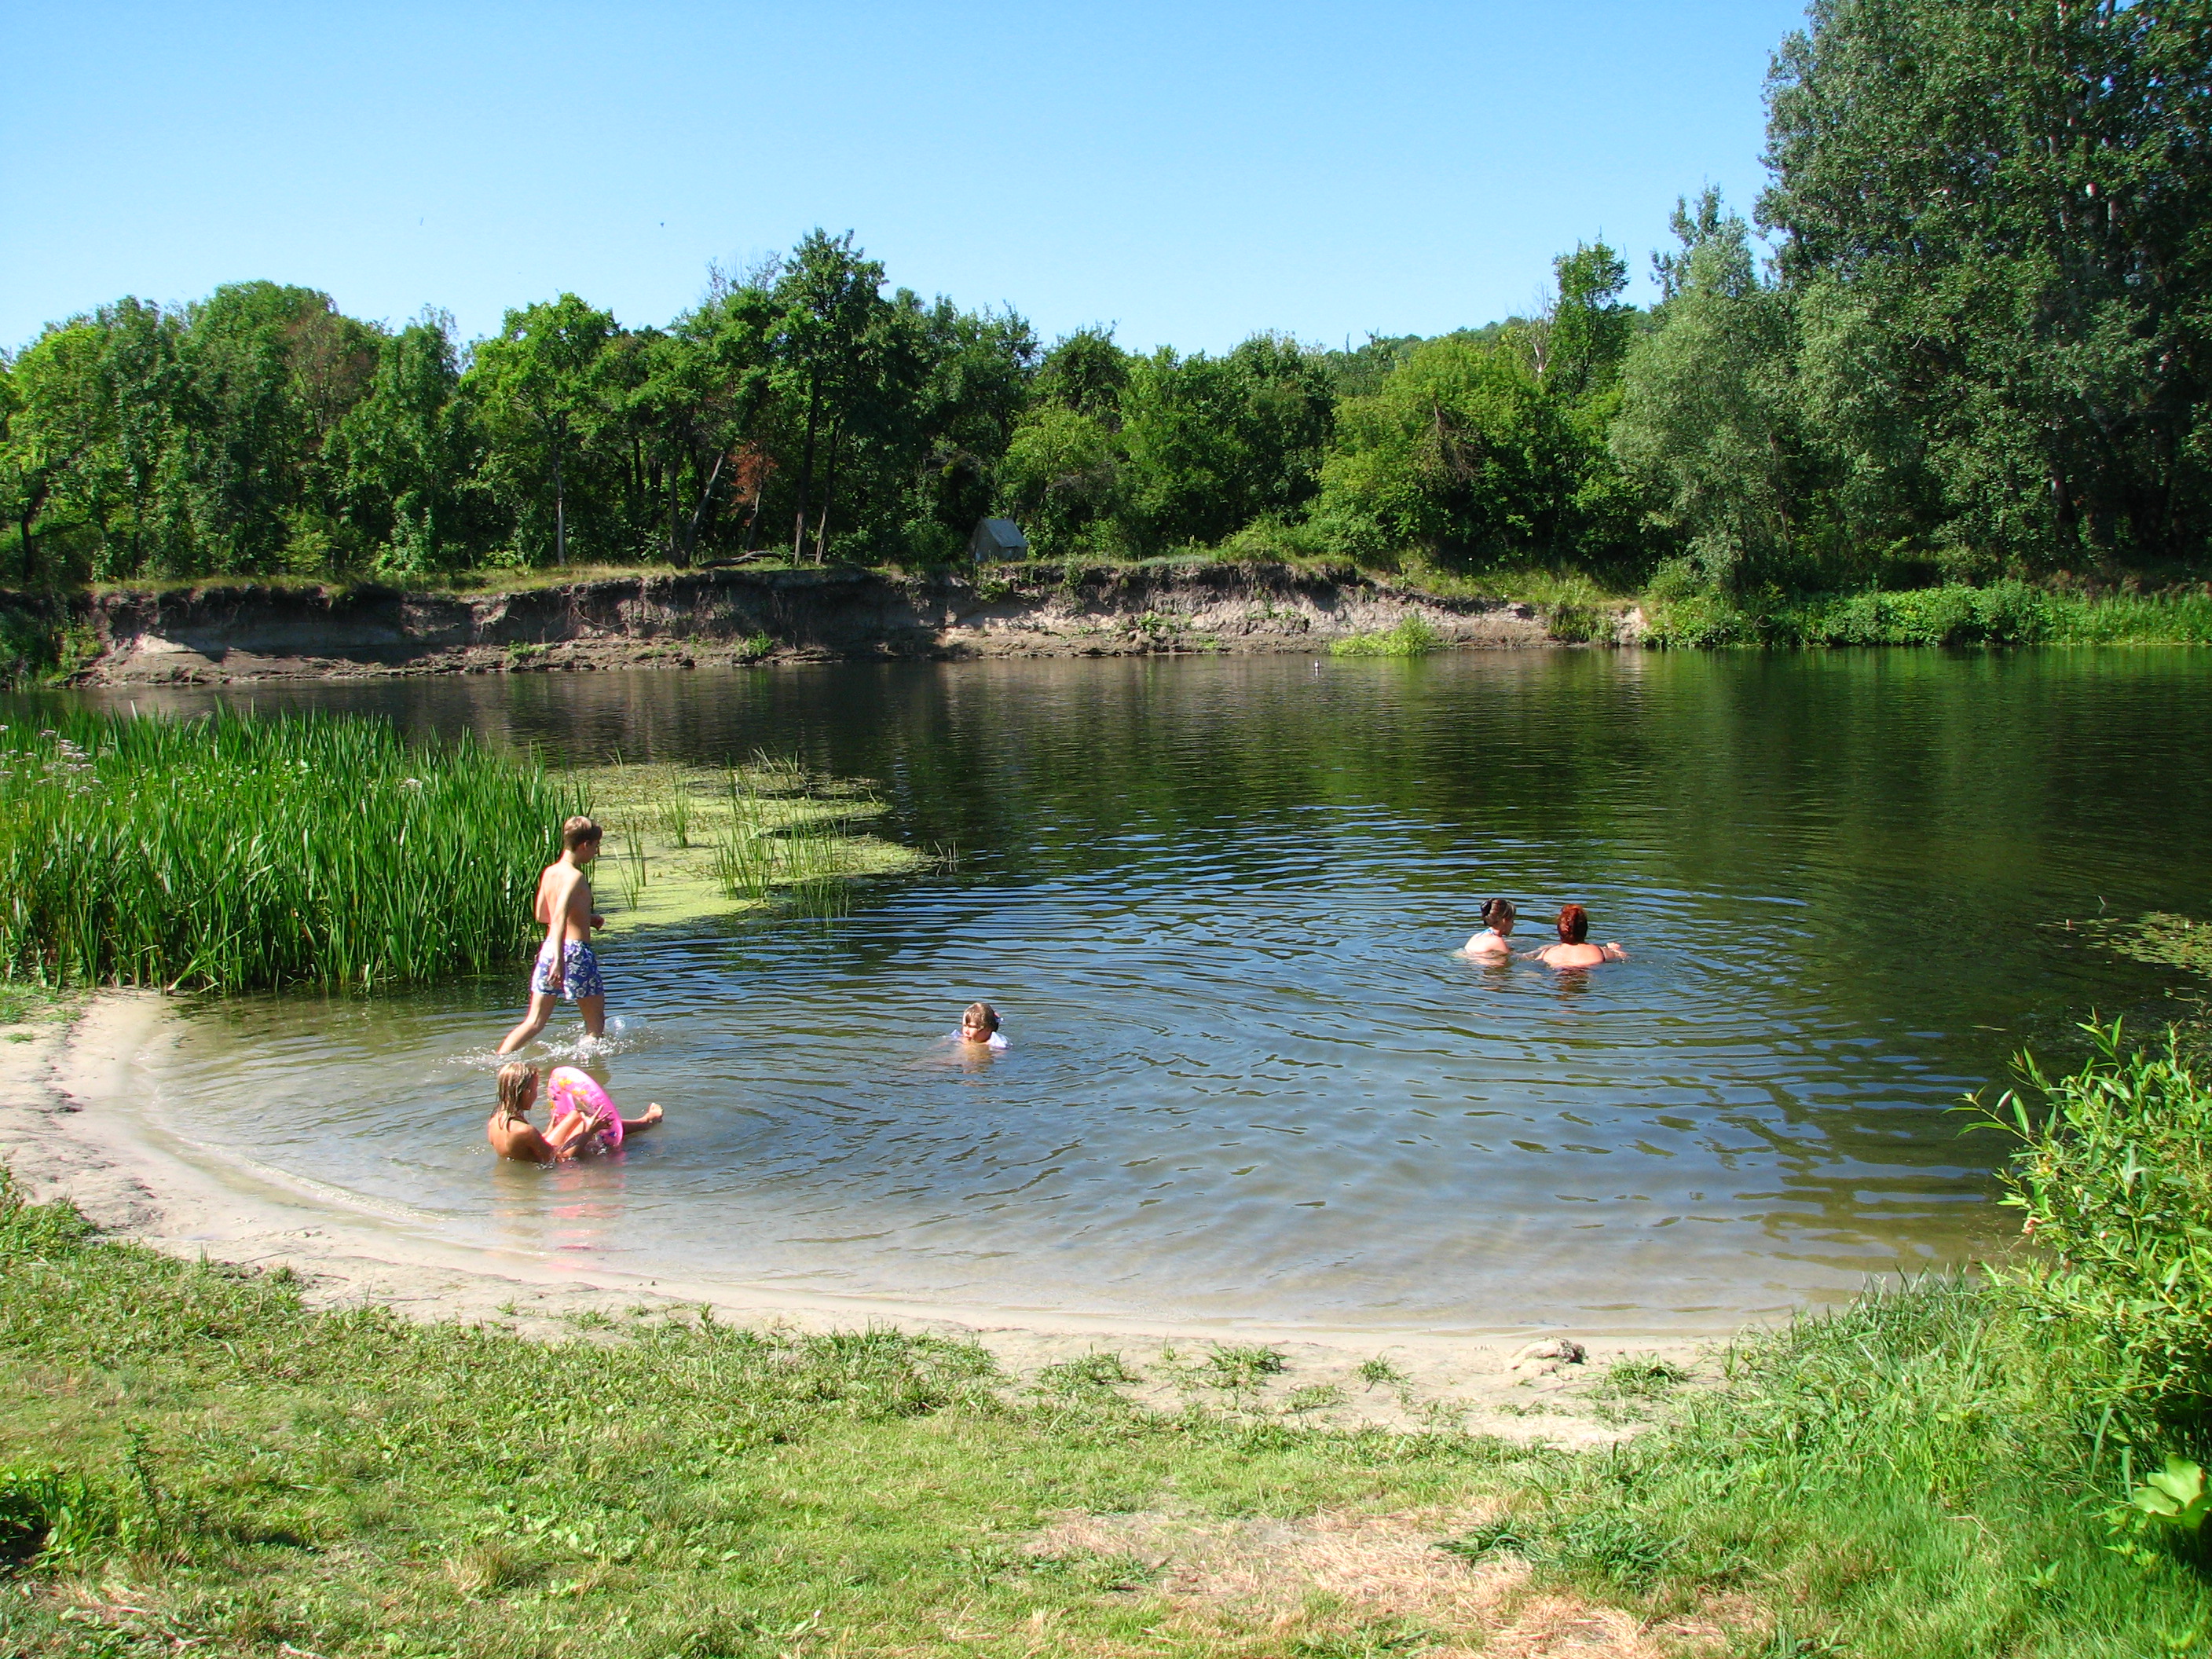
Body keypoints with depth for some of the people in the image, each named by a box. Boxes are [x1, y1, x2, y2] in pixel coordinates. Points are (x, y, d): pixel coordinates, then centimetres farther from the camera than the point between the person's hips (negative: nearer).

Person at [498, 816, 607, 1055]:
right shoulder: (574, 876, -13)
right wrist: (559, 960, -34)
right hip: (575, 949, -7)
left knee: (535, 1021, 6)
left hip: (548, 948, 7)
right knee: (596, 1021, 12)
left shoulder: (549, 872, 11)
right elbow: (559, 917, -26)